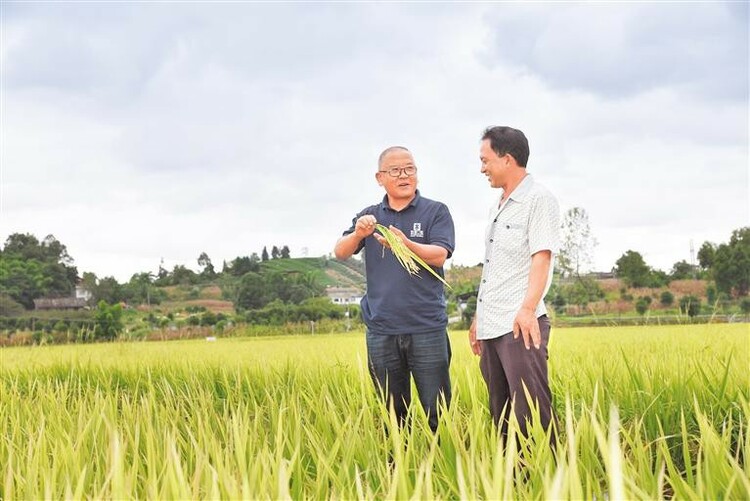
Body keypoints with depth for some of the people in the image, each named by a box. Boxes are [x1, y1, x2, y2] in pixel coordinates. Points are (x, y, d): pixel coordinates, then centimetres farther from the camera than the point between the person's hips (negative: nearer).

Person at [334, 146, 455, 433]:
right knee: (393, 412, 10)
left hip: (427, 328, -2)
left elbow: (439, 256, -10)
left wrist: (406, 244, -29)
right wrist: (357, 234, -22)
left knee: (437, 410, -2)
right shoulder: (369, 216, 12)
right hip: (381, 331, 3)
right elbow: (340, 253, 0)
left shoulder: (436, 212, 4)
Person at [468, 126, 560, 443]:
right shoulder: (497, 208, 21)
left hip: (520, 325, -9)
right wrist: (479, 317, 22)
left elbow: (541, 259, -16)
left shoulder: (539, 200, -5)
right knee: (501, 414, 9)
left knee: (531, 414, -13)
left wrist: (527, 309, -28)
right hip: (491, 328, 9)